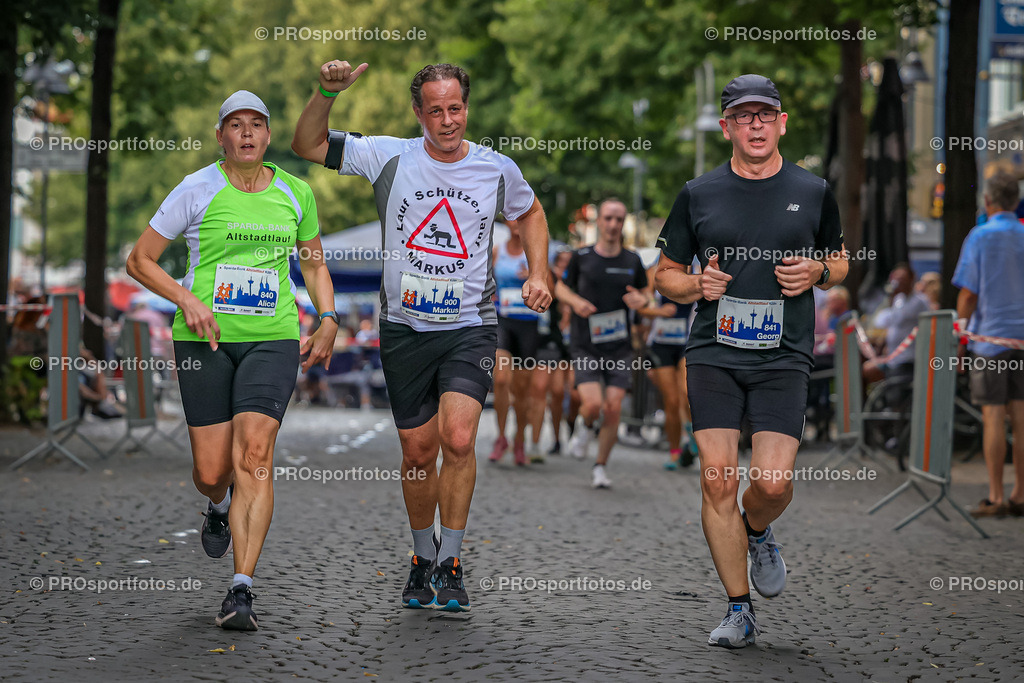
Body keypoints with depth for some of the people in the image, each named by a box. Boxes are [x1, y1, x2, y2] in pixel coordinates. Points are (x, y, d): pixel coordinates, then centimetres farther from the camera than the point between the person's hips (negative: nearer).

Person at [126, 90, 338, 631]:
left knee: (254, 456, -16)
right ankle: (220, 505, 40)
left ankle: (241, 590, -17)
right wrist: (187, 299, -13)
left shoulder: (295, 194, 7)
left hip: (274, 339, 1)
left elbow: (313, 262, 22)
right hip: (205, 339, -1)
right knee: (211, 472, 0)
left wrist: (327, 321, 7)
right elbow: (139, 260, 2)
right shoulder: (198, 190, -2)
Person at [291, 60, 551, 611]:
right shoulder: (389, 157, -2)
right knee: (417, 451, 7)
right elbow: (307, 147, 0)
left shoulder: (497, 170, 1)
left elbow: (530, 213, 22)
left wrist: (538, 275, 9)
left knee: (458, 439, -19)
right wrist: (326, 94, -16)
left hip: (470, 327, -1)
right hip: (405, 326, 1)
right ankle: (422, 556, 29)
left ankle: (449, 564, -6)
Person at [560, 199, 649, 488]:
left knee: (613, 408, -6)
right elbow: (562, 287, 12)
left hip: (619, 346, 2)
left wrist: (640, 300, -7)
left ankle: (601, 467, 12)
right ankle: (586, 426, 20)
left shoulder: (632, 260, 5)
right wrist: (576, 301, -9)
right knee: (592, 404, -17)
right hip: (585, 346, -2)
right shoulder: (581, 257, 0)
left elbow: (643, 295, 17)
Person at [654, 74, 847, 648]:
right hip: (714, 354, 0)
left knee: (772, 483, -12)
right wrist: (697, 285, -6)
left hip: (784, 358, 0)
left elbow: (840, 261, 21)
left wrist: (817, 272, -1)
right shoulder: (698, 195, 7)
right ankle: (739, 611, 4)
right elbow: (666, 274, 15)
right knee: (718, 478, -7)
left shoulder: (814, 192, 8)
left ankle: (758, 533, 25)